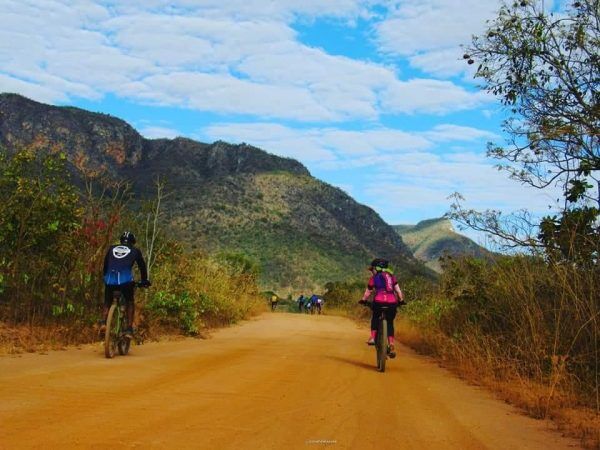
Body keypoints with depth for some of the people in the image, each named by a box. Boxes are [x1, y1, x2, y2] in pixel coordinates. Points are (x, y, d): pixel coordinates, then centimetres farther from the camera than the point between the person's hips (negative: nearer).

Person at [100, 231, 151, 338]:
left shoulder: (112, 249, 27)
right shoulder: (135, 251, 22)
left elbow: (105, 265, 30)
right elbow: (142, 266, 25)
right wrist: (144, 281, 37)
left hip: (110, 280, 2)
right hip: (125, 280, -2)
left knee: (107, 302, 22)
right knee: (130, 303, 18)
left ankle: (103, 323, -3)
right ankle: (129, 329, 4)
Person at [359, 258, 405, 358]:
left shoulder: (374, 277, 11)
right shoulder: (391, 276, 21)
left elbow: (368, 292, 16)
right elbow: (398, 290, 17)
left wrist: (363, 300, 32)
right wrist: (401, 300, 27)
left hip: (379, 301, -3)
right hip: (392, 302, 3)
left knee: (375, 318, 25)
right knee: (390, 323, 15)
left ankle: (372, 337, 10)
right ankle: (391, 346, 5)